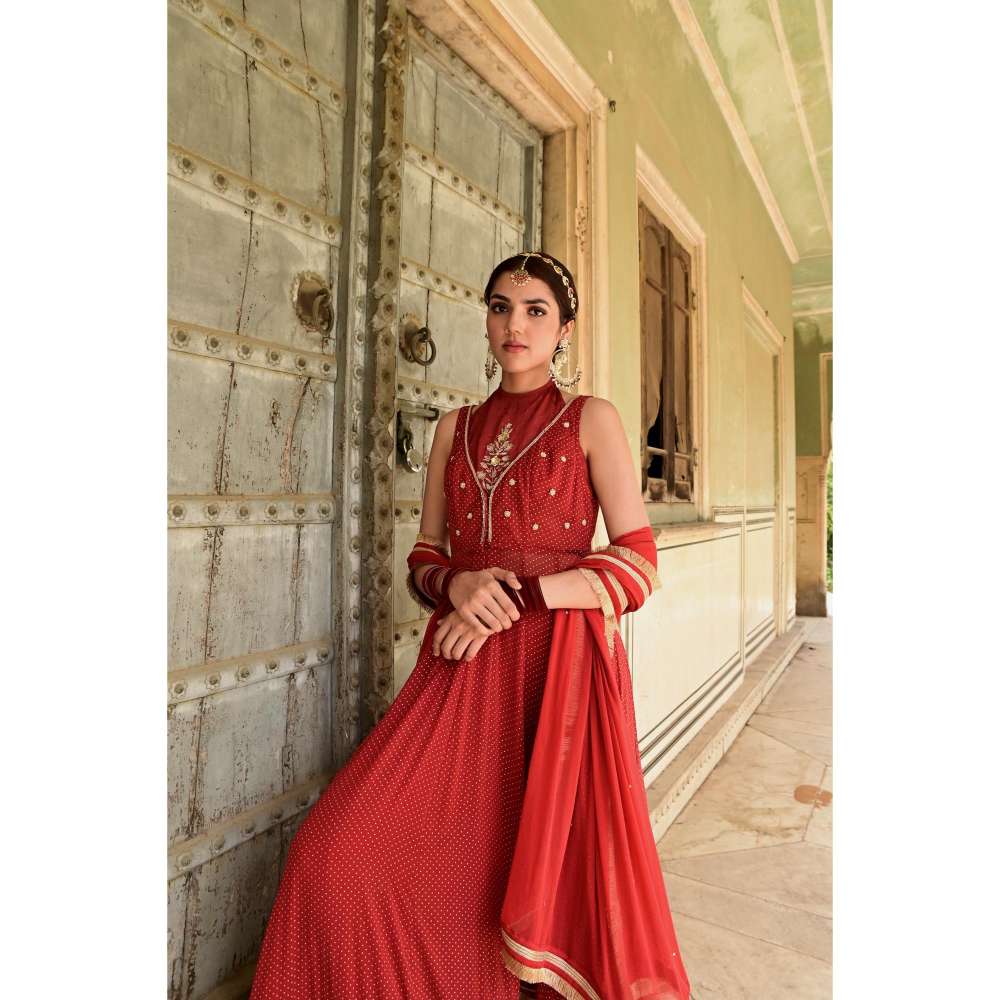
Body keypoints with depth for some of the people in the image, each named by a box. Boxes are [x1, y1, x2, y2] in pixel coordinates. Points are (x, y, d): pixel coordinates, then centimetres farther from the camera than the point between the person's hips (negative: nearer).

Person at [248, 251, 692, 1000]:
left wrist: (517, 599, -14)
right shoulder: (455, 429, 14)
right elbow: (425, 557, 13)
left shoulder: (591, 419, 3)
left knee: (553, 874, 5)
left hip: (560, 665, -3)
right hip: (464, 669, 4)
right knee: (336, 852, -5)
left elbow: (638, 563, -4)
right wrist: (459, 586, -10)